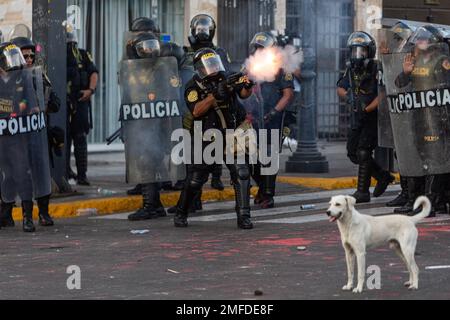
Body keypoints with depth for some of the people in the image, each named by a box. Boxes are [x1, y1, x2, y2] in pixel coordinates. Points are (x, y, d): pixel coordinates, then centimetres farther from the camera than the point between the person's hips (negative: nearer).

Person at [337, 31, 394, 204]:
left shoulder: (376, 69, -15)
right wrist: (347, 96, -5)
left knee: (363, 152, -14)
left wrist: (367, 109, -24)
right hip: (358, 118, 8)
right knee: (353, 153, 8)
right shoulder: (352, 69, 7)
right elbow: (340, 88, 16)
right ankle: (383, 176, 26)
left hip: (374, 116, -7)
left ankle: (363, 192, -9)